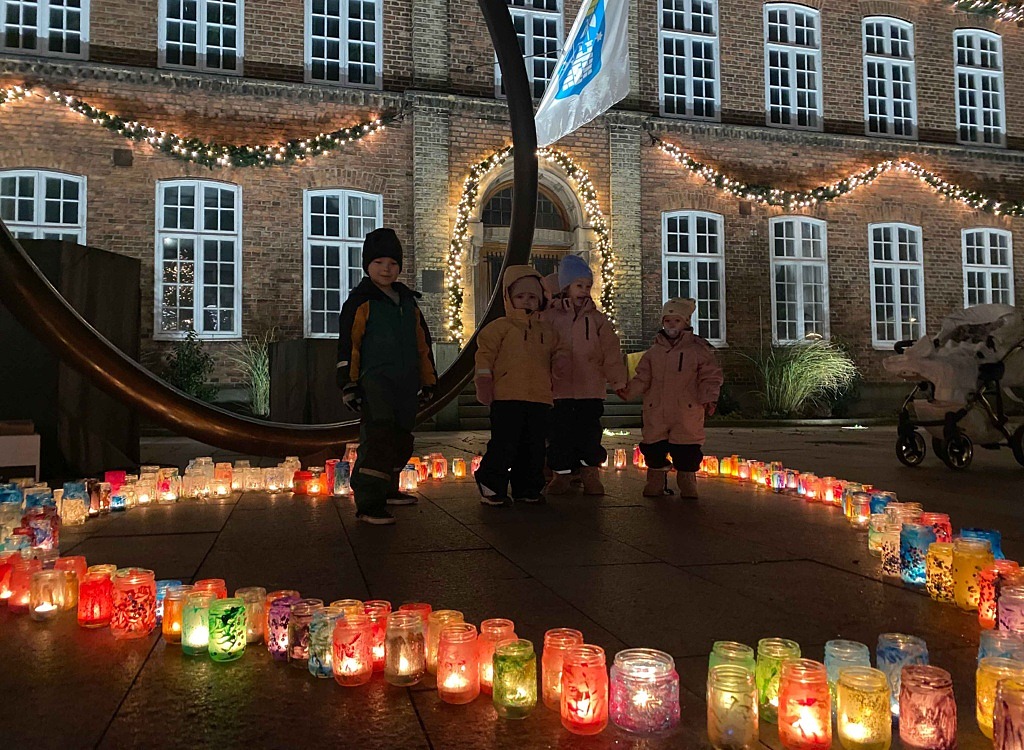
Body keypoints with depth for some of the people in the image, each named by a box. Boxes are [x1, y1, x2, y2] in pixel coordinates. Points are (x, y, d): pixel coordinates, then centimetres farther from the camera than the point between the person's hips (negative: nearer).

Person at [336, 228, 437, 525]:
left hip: (406, 384, 7)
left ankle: (387, 489, 34)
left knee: (401, 441, 15)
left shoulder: (408, 301, 17)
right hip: (374, 381, -7)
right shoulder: (360, 301, -2)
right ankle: (368, 503, -15)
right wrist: (348, 383, -11)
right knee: (378, 438, -18)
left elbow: (422, 343, 22)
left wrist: (428, 380, 20)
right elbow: (348, 344, -6)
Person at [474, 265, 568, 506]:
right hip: (507, 397, -5)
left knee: (534, 446, 9)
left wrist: (560, 358, 3)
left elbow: (558, 349, 27)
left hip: (539, 398, 5)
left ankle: (527, 489, 20)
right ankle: (491, 487, 4)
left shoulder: (547, 330, 18)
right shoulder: (500, 326, 3)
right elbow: (485, 353, -1)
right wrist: (483, 380, -10)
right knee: (505, 444, -8)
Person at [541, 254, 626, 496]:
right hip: (558, 389, 0)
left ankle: (590, 474, 15)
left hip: (591, 389, 1)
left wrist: (618, 381, -1)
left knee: (589, 433, 2)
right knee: (559, 433, 4)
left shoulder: (598, 319, 8)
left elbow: (611, 353, 5)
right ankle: (561, 475, 16)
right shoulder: (549, 317, 5)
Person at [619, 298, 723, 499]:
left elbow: (710, 377, 1)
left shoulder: (698, 349, 2)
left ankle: (687, 484, 18)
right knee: (654, 448, 5)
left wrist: (709, 399, -14)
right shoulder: (653, 351, 11)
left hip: (687, 412, -2)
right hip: (656, 411, 3)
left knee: (686, 451, 0)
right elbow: (643, 378, 9)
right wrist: (629, 391, -8)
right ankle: (655, 483, 22)